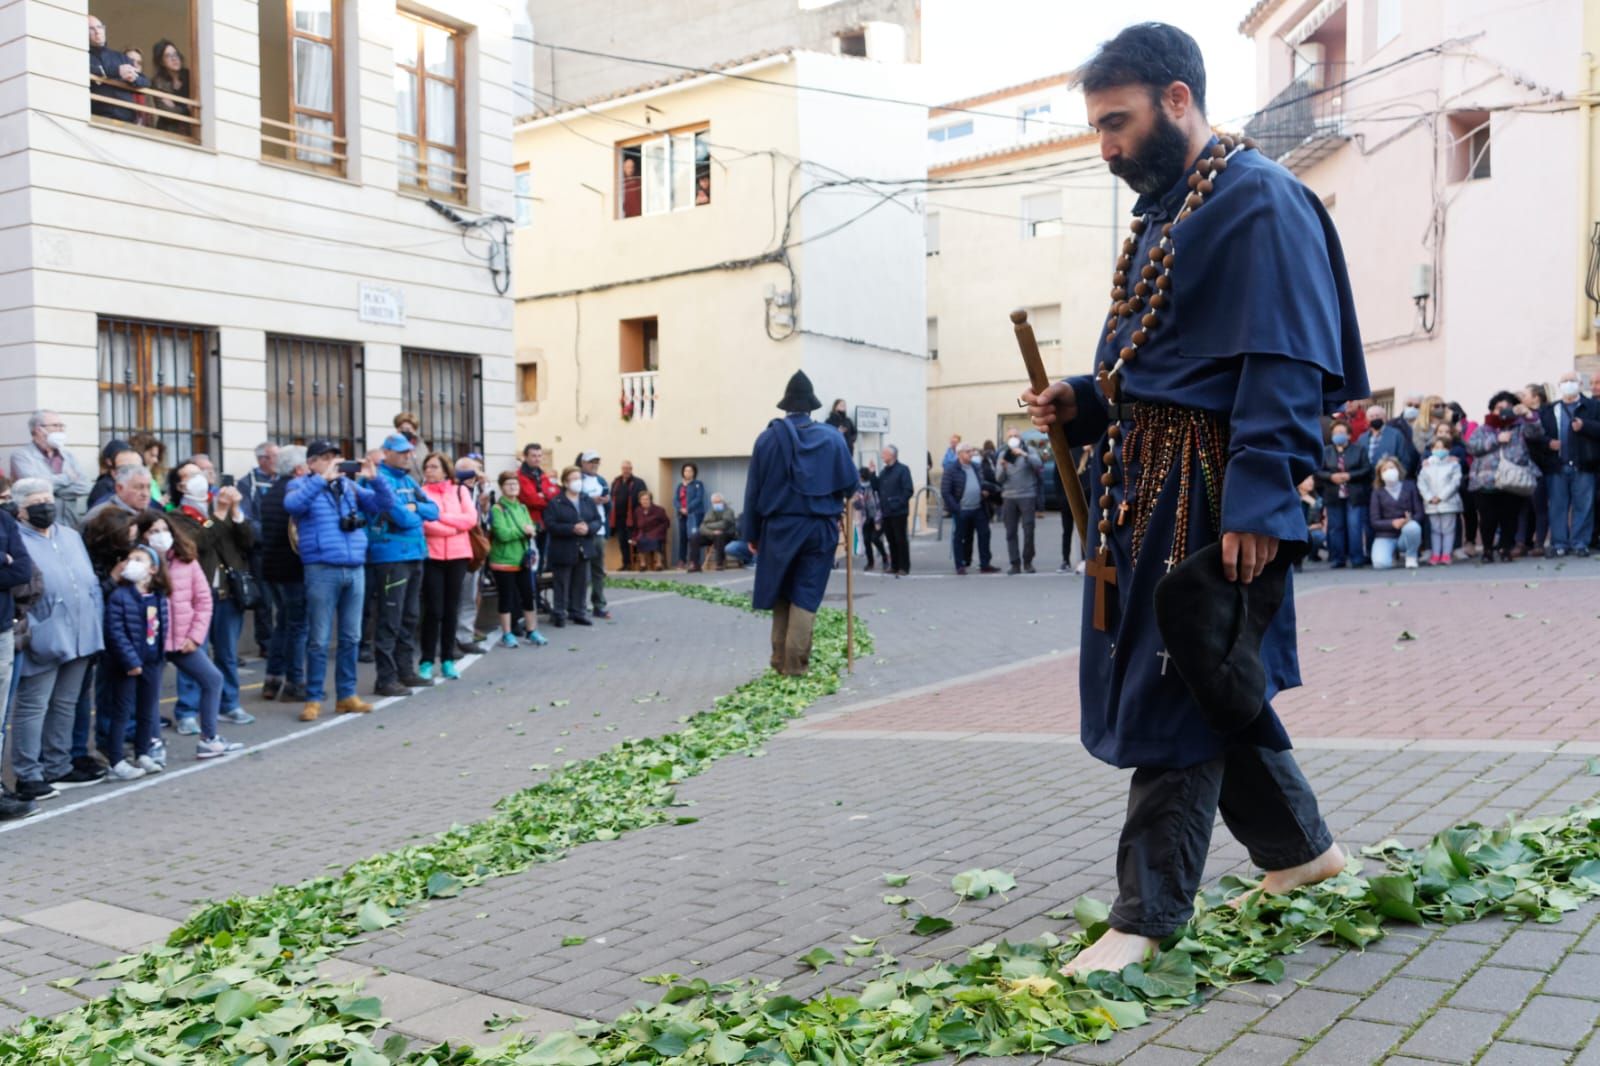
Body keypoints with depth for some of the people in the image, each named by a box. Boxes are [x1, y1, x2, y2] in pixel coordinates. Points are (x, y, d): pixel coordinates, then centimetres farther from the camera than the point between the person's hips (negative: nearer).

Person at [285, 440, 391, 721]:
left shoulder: (349, 485, 14)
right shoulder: (302, 485, 3)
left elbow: (385, 503, 10)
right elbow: (292, 504, -20)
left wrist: (374, 478, -6)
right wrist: (323, 479, -21)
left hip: (355, 569, 5)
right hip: (322, 570, -5)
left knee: (351, 637, 10)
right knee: (319, 639, -1)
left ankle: (347, 695, 19)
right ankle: (313, 699, 8)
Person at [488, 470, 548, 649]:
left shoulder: (522, 508, 12)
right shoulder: (497, 509, -10)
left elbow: (531, 528, 4)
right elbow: (502, 534, -20)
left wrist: (529, 531, -18)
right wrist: (522, 530, -14)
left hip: (522, 559, 6)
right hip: (503, 561, -6)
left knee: (528, 595, 10)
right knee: (506, 597, 1)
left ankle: (531, 631, 22)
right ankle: (507, 635, 10)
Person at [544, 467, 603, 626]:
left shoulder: (589, 501, 8)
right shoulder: (555, 503, -7)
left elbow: (597, 520, 6)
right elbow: (550, 524, -16)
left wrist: (588, 528, -15)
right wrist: (572, 529, -23)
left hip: (583, 550, 5)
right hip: (563, 551, -4)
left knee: (580, 583, 10)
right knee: (562, 584, 2)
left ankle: (577, 613, 20)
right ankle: (559, 614, 10)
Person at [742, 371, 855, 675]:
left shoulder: (769, 437, 1)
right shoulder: (833, 437, -1)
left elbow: (753, 489, 1)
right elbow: (850, 482, 0)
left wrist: (752, 533, 7)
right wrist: (833, 499, 22)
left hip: (780, 526, 1)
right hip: (821, 527, -1)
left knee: (781, 593, 14)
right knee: (806, 594, 2)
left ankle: (781, 658, 16)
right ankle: (795, 662, -2)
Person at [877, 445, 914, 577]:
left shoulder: (902, 470, -7)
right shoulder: (883, 471, 15)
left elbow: (909, 490, -13)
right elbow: (878, 488, 14)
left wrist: (898, 503, -17)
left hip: (899, 512, -7)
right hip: (886, 512, 7)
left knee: (901, 540, -2)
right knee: (891, 540, 10)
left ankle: (904, 567, 3)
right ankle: (894, 565, 18)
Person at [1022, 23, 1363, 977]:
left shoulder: (1260, 200, -11)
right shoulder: (1162, 208, 17)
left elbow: (1284, 368, -19)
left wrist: (1256, 501, -25)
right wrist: (1081, 403, 6)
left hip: (1210, 494, -9)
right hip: (1143, 487, 9)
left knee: (1172, 694, -4)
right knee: (1214, 680, 18)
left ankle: (1150, 916, 8)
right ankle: (1303, 847, 37)